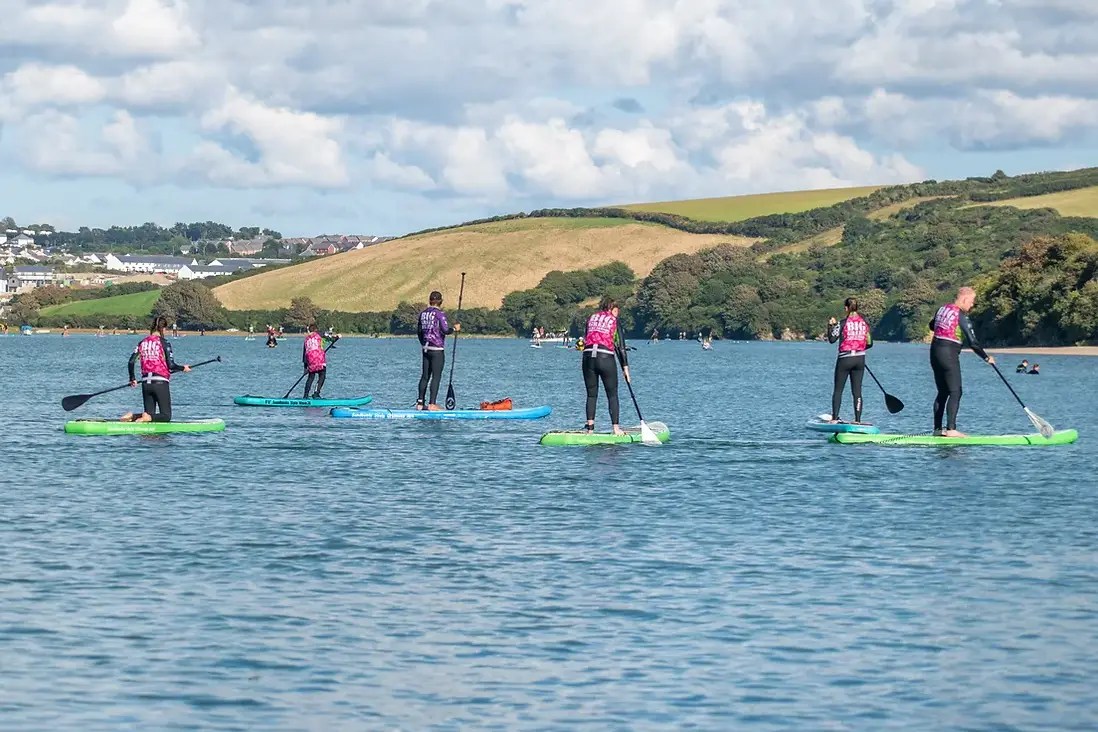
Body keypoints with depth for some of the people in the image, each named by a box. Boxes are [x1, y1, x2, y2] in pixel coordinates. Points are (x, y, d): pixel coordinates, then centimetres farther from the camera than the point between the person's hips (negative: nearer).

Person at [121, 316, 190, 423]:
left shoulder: (142, 343, 7)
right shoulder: (164, 343, -7)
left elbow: (131, 362, 4)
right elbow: (171, 366, -9)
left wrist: (132, 379, 18)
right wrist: (183, 368, 10)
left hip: (146, 384, 5)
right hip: (160, 383, -5)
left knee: (150, 414, 15)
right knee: (166, 416, 3)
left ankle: (132, 416, -13)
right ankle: (148, 417, -26)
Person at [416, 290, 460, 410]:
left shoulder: (423, 314, 8)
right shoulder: (440, 314, -12)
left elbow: (419, 331, 15)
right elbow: (445, 330, -18)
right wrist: (455, 329, 1)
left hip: (425, 349, 7)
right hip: (437, 350, -7)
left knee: (425, 376, 12)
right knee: (436, 377, -4)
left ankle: (420, 402, 13)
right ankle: (432, 404, -8)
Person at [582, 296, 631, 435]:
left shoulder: (591, 319, 17)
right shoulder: (614, 321, 6)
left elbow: (585, 339, 12)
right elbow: (621, 347, 3)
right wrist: (625, 367, 5)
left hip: (588, 357, 3)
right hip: (606, 358, -3)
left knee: (591, 394, 11)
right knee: (612, 395, 5)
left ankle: (589, 426, 4)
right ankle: (616, 427, 1)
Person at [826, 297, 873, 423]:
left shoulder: (843, 323, -10)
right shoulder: (864, 323, 4)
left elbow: (832, 339, -12)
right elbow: (870, 343, 8)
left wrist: (830, 325, 2)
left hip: (845, 359, -4)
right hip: (860, 359, 4)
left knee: (838, 390, 5)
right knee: (857, 391, 7)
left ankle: (834, 419, 0)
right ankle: (858, 420, 4)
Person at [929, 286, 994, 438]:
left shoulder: (943, 309, 11)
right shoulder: (961, 316, -12)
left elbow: (932, 326, 29)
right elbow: (972, 342, -14)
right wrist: (986, 357, -3)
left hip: (935, 350, 8)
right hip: (949, 353, -8)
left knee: (942, 392, 13)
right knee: (955, 392, -7)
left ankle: (937, 428, 12)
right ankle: (951, 429, -16)